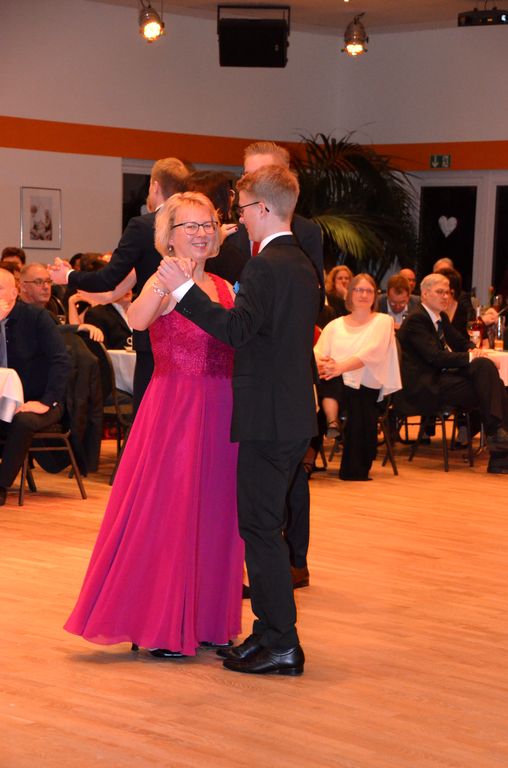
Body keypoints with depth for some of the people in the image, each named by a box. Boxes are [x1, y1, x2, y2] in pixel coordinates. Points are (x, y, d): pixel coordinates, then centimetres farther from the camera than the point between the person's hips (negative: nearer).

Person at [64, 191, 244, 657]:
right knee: (166, 511, -2)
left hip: (219, 412, 7)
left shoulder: (223, 288, 12)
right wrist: (161, 285, -43)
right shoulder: (165, 283, -8)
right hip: (174, 408, -7)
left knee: (213, 513, 11)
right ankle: (157, 626, 9)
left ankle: (205, 619, 23)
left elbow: (237, 347, 14)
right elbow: (137, 320, -31)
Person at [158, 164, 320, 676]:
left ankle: (281, 644, -2)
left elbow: (236, 329, -27)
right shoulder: (303, 267, 15)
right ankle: (270, 632, 21)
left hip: (267, 421, -10)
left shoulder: (265, 267, -15)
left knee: (261, 528, -5)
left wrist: (183, 288, -25)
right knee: (265, 526, 15)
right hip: (295, 416, 10)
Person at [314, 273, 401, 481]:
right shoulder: (335, 325, 19)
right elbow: (318, 352, 6)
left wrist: (341, 366, -28)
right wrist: (319, 363, -22)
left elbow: (370, 353, -11)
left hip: (366, 386, -1)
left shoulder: (383, 321, 8)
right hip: (335, 385, 2)